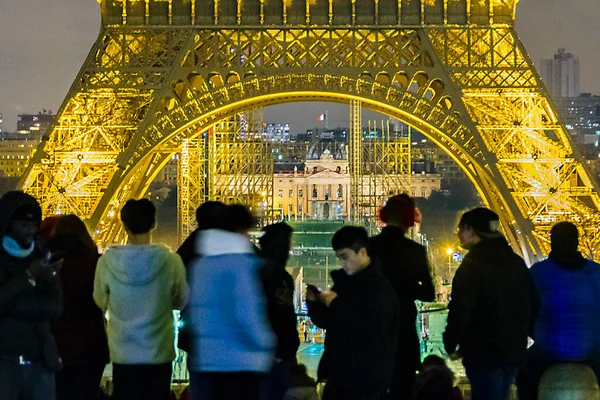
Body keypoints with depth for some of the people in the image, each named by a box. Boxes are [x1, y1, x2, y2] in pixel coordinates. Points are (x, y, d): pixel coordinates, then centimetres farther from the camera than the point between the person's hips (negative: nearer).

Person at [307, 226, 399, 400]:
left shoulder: (380, 287, -13)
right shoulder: (343, 281, 10)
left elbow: (372, 329, -24)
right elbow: (327, 321, 16)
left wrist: (336, 304, -20)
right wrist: (314, 303, -5)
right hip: (339, 373, 7)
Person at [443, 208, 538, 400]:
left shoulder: (472, 265, -14)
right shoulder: (517, 263, 10)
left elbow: (460, 312, -19)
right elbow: (532, 306, 14)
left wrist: (451, 345, -5)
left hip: (484, 355, -7)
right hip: (514, 351, 7)